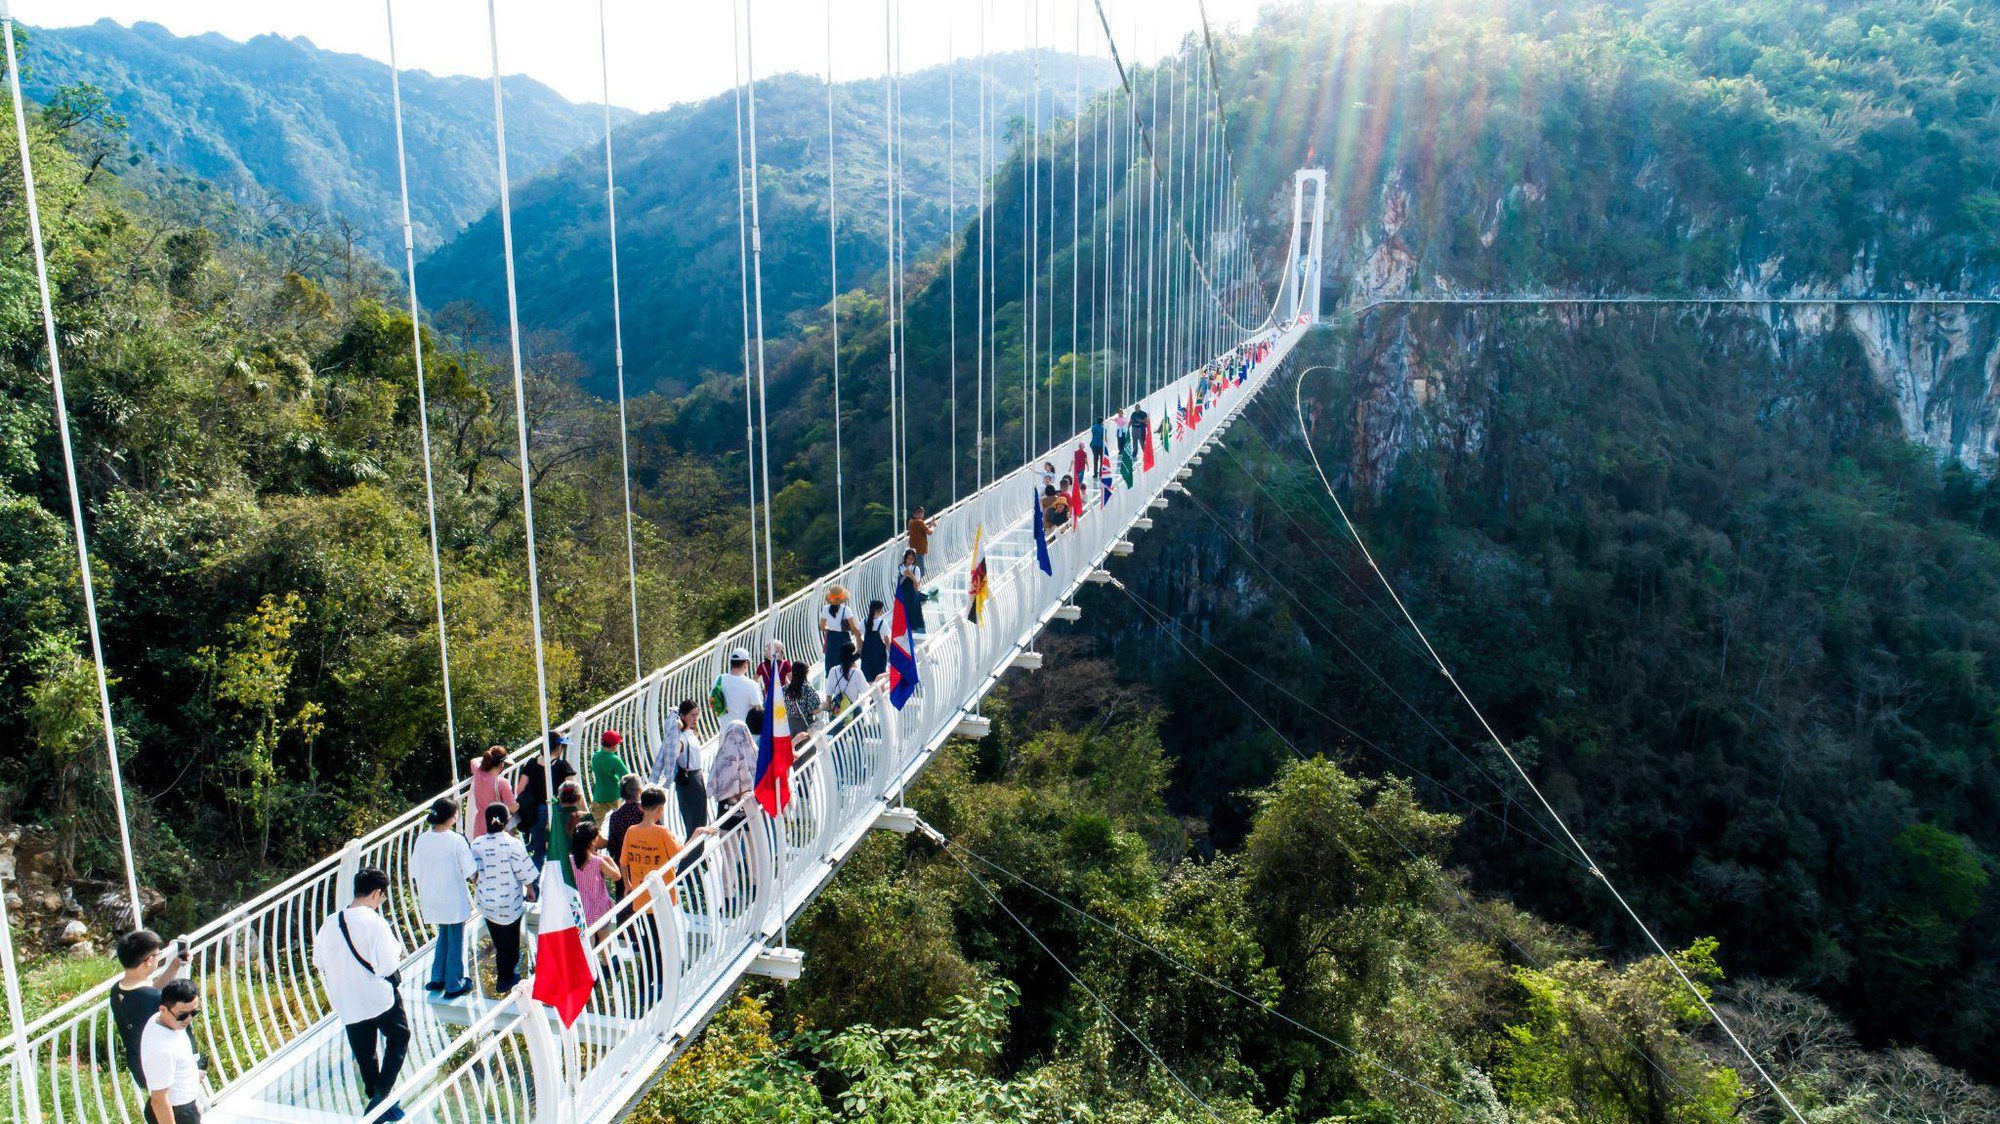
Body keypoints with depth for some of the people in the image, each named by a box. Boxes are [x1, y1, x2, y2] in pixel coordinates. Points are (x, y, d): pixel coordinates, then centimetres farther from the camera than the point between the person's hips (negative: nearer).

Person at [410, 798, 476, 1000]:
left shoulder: (422, 840, -8)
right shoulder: (457, 840, -20)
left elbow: (415, 874, -1)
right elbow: (470, 873, -18)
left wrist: (423, 893, 15)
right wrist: (471, 877, 5)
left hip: (432, 901, 5)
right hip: (454, 901, -5)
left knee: (443, 935, 25)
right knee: (455, 941, 11)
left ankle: (437, 979, 30)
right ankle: (454, 985, 19)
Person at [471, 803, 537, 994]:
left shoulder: (477, 844, -9)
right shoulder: (513, 844, -20)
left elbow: (473, 869, -1)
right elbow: (523, 871, -14)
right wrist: (530, 889, 2)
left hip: (486, 901, 4)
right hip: (509, 900, -4)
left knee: (498, 938, 23)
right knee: (509, 939, 13)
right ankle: (505, 979, 23)